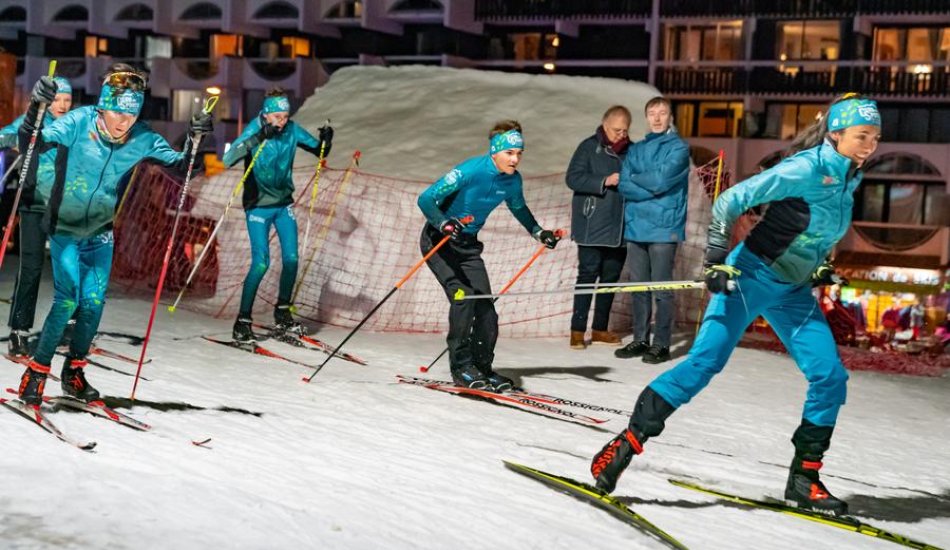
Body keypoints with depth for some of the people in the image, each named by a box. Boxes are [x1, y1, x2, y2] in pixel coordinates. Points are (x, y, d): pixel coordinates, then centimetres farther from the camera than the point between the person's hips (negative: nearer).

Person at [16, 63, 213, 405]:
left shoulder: (142, 139, -12)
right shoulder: (78, 123, -20)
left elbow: (180, 167, -6)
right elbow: (31, 146, -28)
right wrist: (36, 109, -46)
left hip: (101, 232, 3)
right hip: (65, 228, -3)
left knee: (94, 303, 1)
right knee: (68, 299, -15)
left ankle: (74, 372, 19)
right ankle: (36, 371, -1)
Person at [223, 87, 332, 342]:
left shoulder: (292, 130, -4)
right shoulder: (254, 131, -16)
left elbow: (318, 150, 6)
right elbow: (228, 160, -30)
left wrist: (326, 140, -17)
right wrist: (257, 138, -40)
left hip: (284, 204, 5)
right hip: (258, 206, -4)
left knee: (291, 259, 1)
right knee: (261, 263, -13)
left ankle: (282, 314, 21)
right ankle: (242, 322, -3)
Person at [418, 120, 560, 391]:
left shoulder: (512, 179, -5)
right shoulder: (470, 171, -25)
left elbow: (518, 208, 19)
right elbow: (426, 199, -27)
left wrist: (538, 232, 11)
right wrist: (444, 223, -43)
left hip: (468, 244, 6)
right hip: (439, 239, -6)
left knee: (485, 305, -2)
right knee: (463, 295, -22)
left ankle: (483, 368, 11)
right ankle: (461, 367, -13)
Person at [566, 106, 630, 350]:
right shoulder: (589, 147, -3)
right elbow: (573, 178, -10)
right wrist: (604, 181, -18)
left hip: (619, 227, 5)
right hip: (592, 227, -5)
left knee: (611, 277, 10)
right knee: (588, 275, -5)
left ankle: (600, 328, 20)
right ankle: (578, 330, 1)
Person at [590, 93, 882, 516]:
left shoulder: (849, 178, 6)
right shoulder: (806, 168, -19)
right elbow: (731, 201, -20)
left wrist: (820, 264, 15)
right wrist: (717, 261, -24)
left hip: (793, 291, 8)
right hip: (751, 277, -8)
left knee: (830, 376, -2)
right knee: (706, 360, -17)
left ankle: (803, 480, 9)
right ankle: (627, 442, -13)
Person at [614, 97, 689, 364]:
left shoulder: (679, 148, -1)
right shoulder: (636, 149, 15)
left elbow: (661, 180, -14)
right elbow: (624, 186, 3)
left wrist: (635, 178, 2)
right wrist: (653, 190, -10)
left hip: (663, 229, -5)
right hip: (636, 227, 5)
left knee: (661, 289, -4)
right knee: (639, 287, 10)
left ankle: (661, 344, 1)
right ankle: (640, 340, 17)